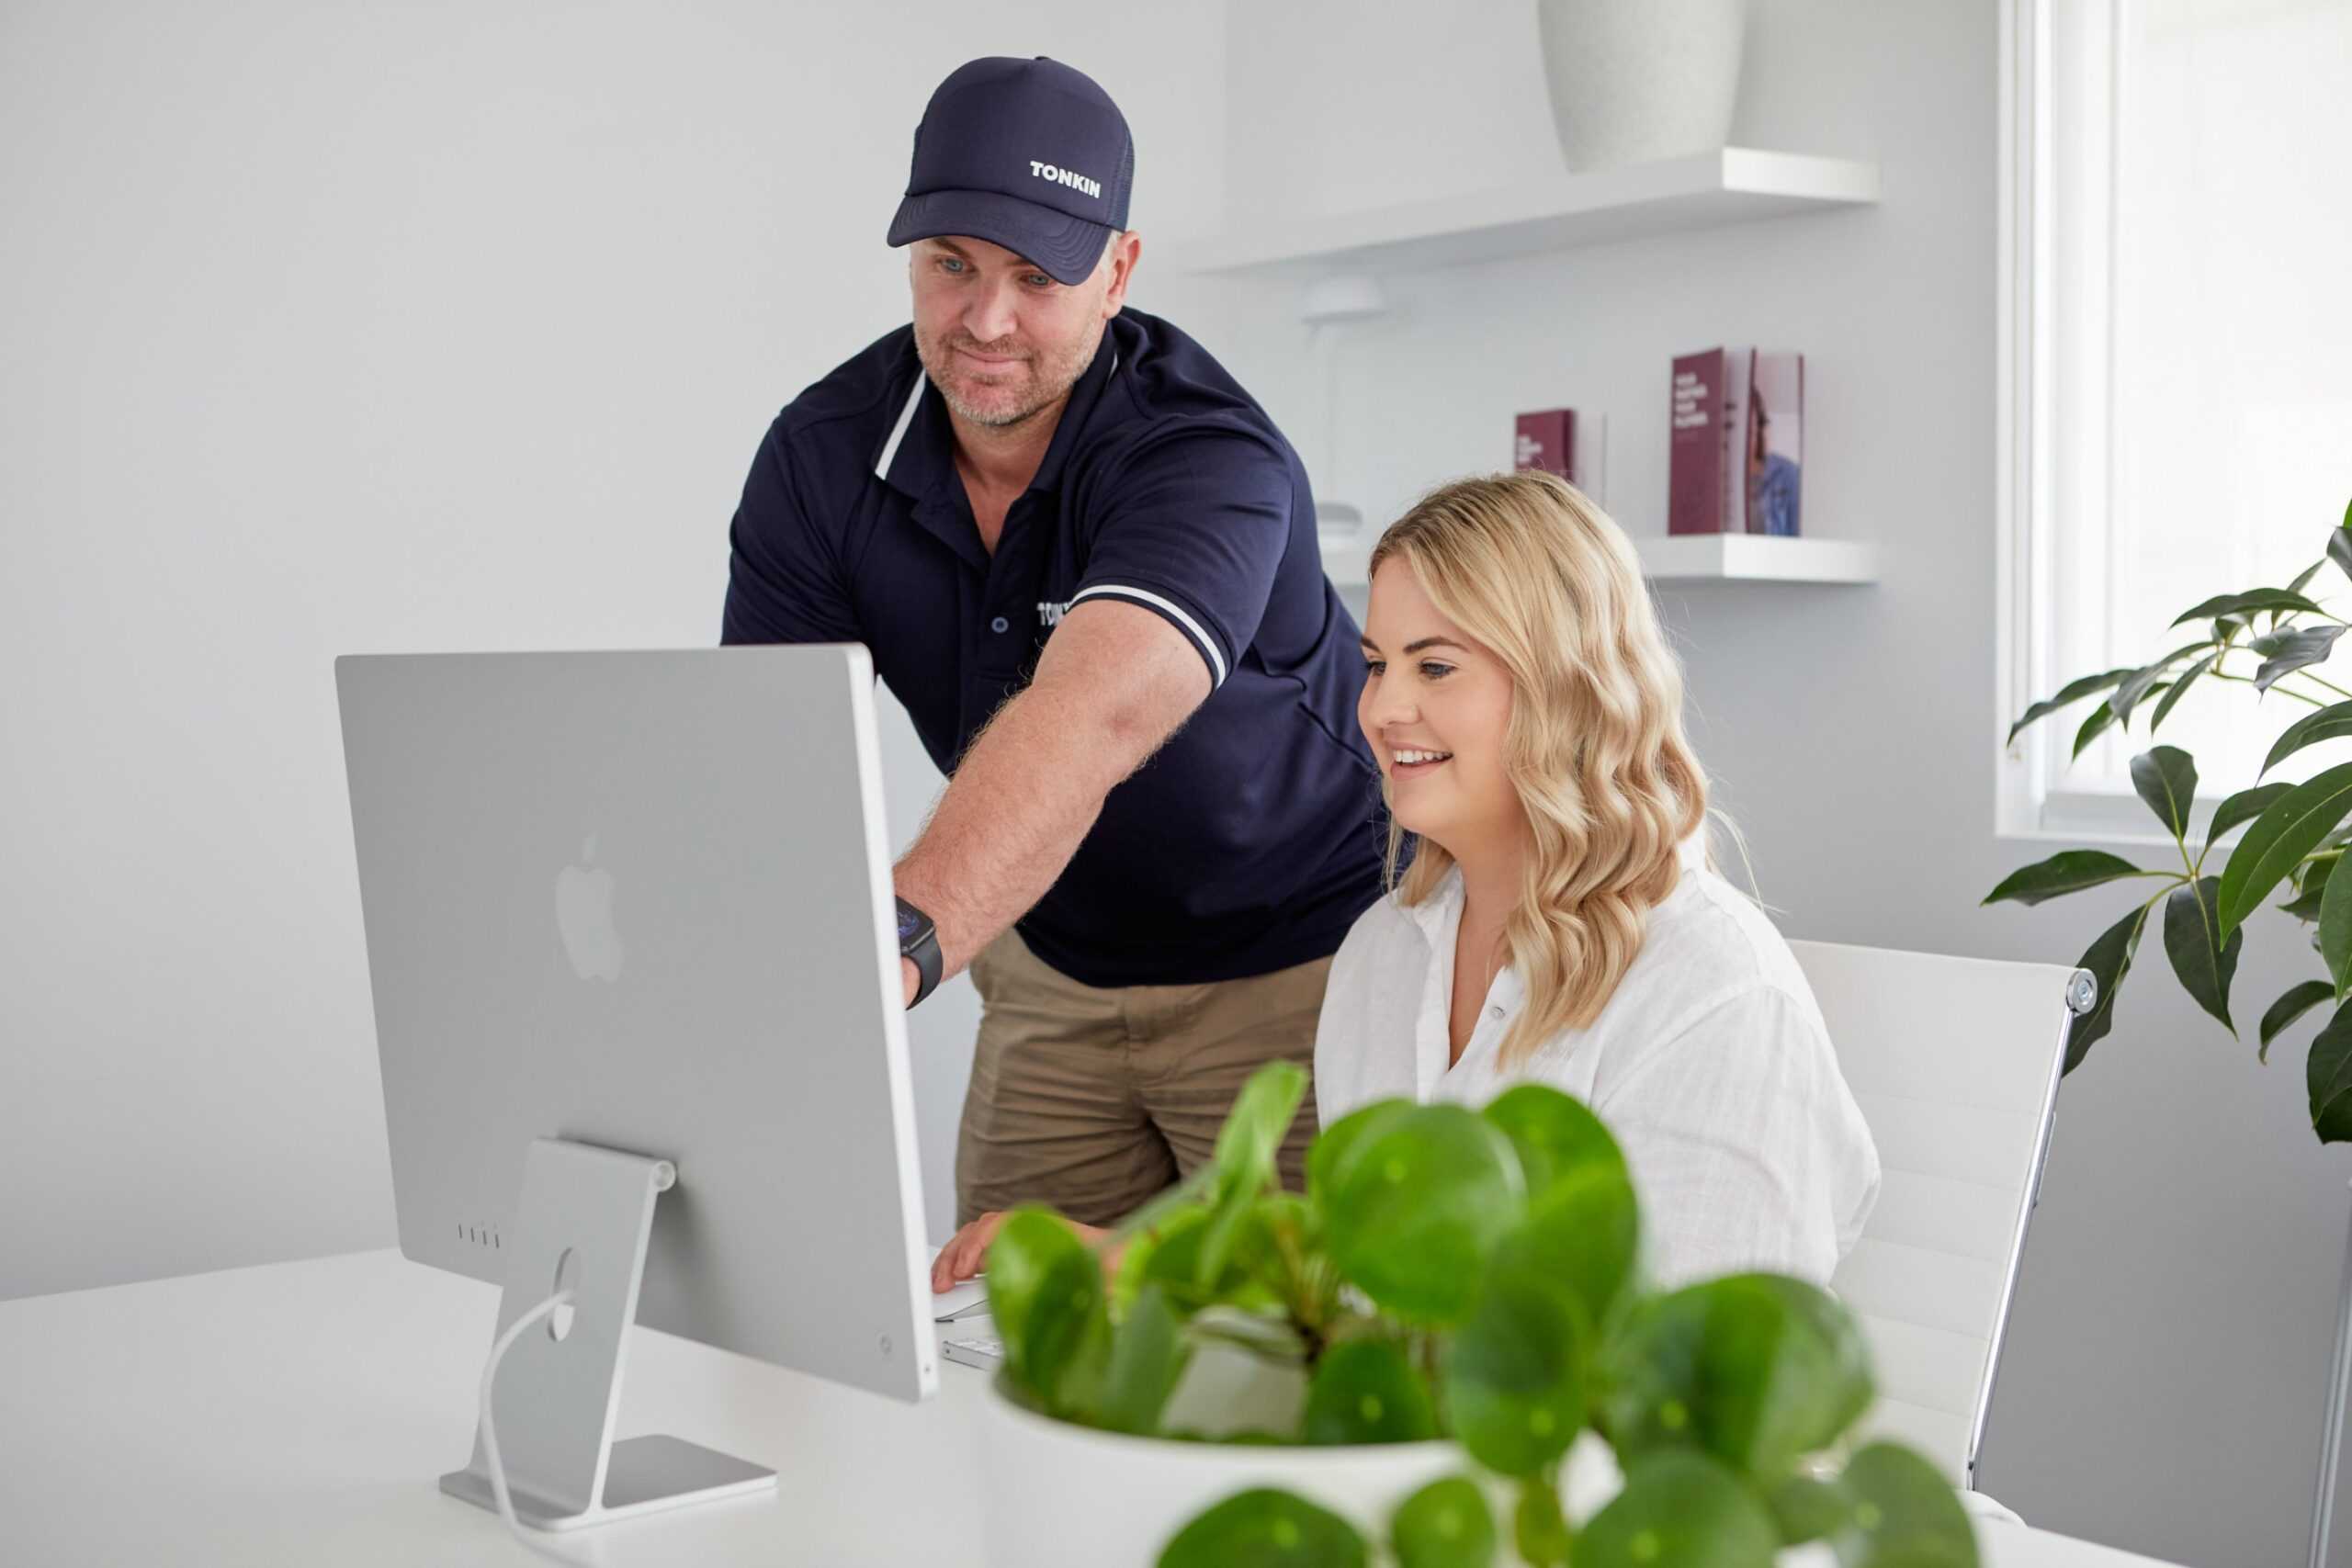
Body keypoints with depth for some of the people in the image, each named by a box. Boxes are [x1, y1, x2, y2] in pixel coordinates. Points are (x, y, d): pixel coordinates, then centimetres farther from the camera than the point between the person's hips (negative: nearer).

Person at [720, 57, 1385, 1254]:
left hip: (1294, 961, -4)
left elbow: (1091, 715, -48)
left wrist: (897, 942, -65)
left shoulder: (1206, 458, -29)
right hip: (1054, 969, 5)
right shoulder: (822, 455, -11)